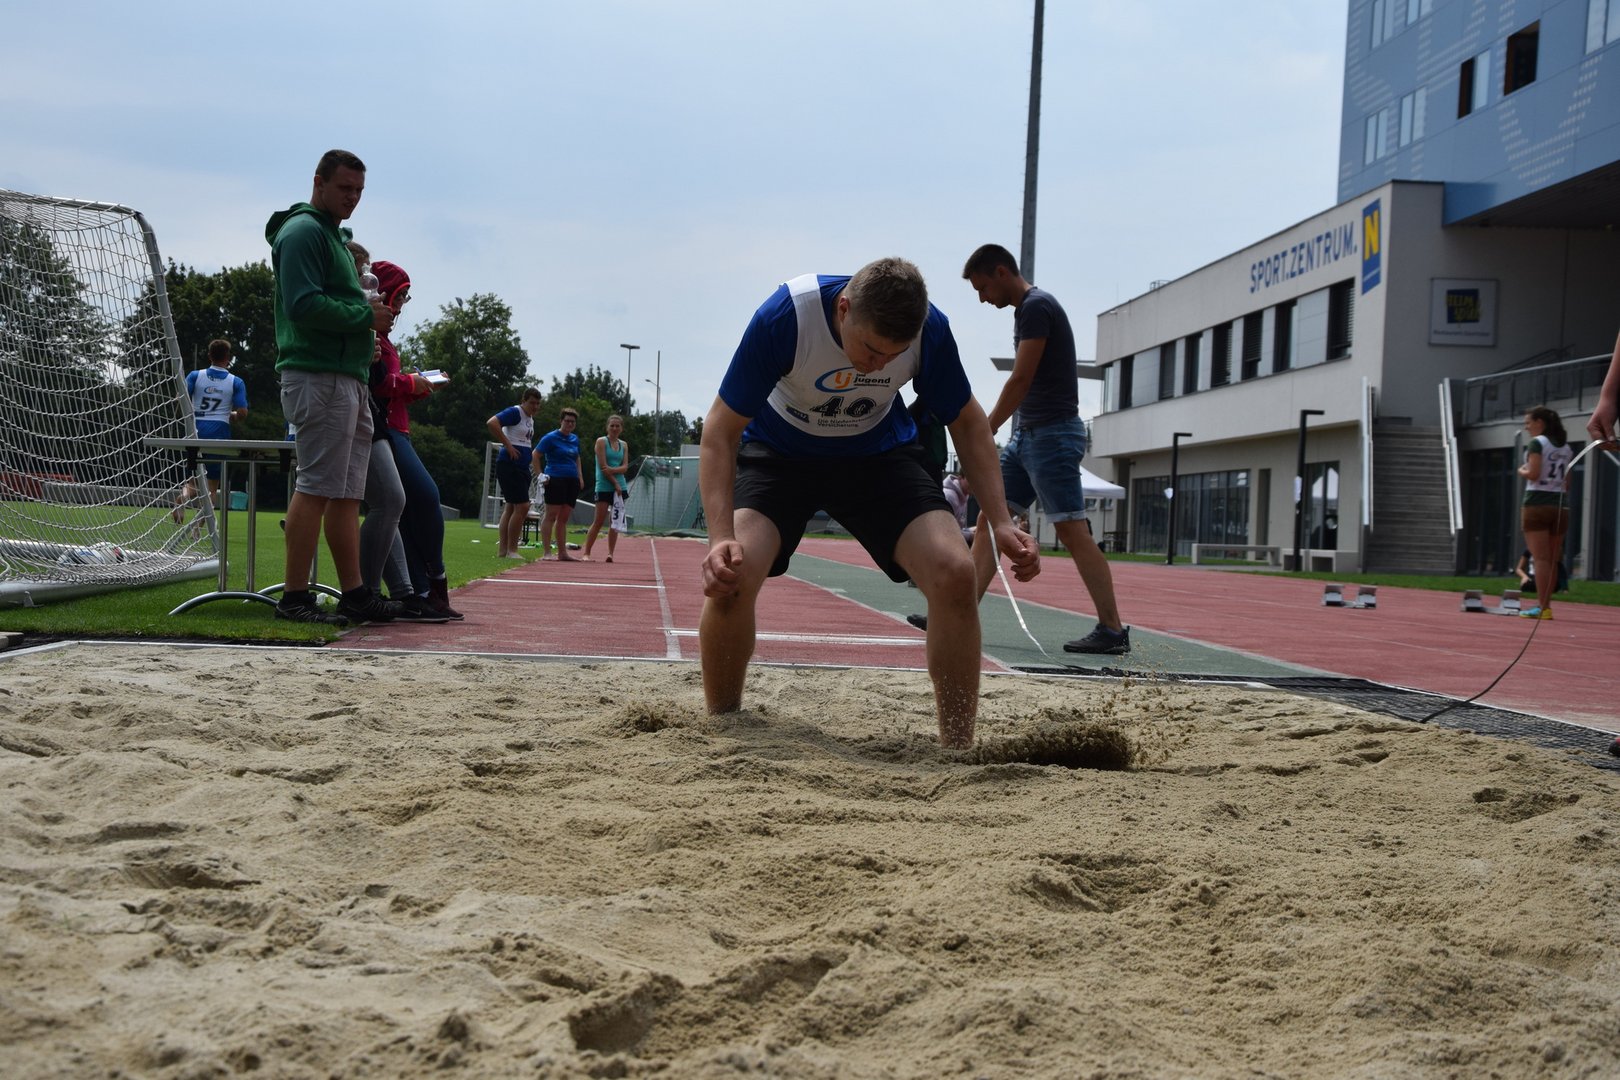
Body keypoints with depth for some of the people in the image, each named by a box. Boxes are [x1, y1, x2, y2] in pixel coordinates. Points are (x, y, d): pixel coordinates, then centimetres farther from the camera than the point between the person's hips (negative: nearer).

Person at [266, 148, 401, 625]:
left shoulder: (335, 236, 26)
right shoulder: (304, 231, -6)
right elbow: (303, 304, -19)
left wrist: (368, 312, 10)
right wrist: (365, 314, -11)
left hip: (349, 379, 10)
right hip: (318, 376, -10)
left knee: (347, 492, 9)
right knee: (317, 488, -11)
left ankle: (354, 594, 13)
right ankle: (295, 598, -8)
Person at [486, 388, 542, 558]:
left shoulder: (531, 419, 17)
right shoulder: (515, 412, -10)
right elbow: (491, 423, -24)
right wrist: (508, 445, -22)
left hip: (522, 467, 10)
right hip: (509, 466, -10)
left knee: (511, 507, 10)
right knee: (522, 507, -12)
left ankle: (503, 550, 14)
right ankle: (511, 551, -6)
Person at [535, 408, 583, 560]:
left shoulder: (575, 439, 15)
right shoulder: (551, 437, -3)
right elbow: (535, 455, -4)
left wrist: (580, 476, 16)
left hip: (572, 481, 6)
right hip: (555, 479, -6)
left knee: (563, 518, 10)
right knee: (551, 515, -7)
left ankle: (562, 553, 14)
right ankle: (546, 552, -7)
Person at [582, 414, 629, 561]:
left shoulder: (624, 445, 13)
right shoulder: (601, 441, -2)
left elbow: (625, 467, 3)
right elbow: (603, 466, -10)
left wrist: (612, 470, -16)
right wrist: (615, 483, -12)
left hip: (619, 487, 5)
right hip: (604, 487, -5)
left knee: (615, 522, 2)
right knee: (599, 521, -6)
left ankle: (610, 553, 5)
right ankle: (587, 553, 1)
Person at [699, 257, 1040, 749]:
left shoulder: (930, 329, -23)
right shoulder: (784, 317, -32)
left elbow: (967, 421, -6)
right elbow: (721, 431, -25)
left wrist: (1001, 522, -15)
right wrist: (722, 537, -37)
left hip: (880, 455, 2)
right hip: (778, 452, -2)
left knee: (955, 573, -21)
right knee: (730, 574, -28)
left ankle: (958, 750, -5)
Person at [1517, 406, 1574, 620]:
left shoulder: (1538, 442, -6)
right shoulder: (1566, 447, 15)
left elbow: (1533, 474, -15)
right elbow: (1567, 483, 15)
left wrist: (1521, 471, 4)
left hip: (1537, 504, -6)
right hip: (1559, 505, 6)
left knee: (1541, 558, -8)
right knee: (1553, 560, 8)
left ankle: (1541, 607, -10)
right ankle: (1546, 605, 11)